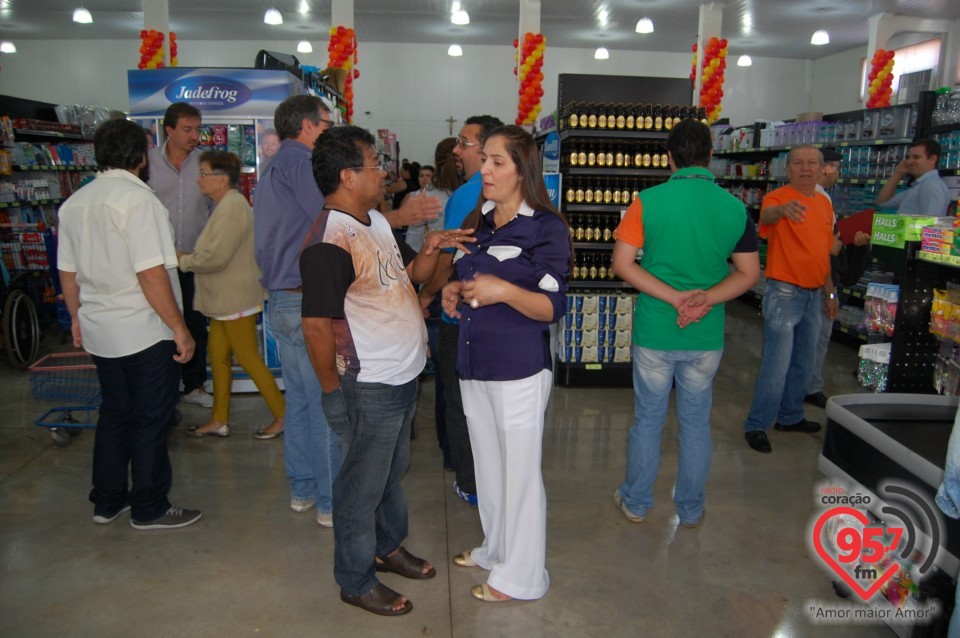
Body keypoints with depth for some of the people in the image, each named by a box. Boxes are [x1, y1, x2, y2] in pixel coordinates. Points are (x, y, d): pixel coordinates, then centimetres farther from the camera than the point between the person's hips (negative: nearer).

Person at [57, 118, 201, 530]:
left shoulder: (73, 203, 7)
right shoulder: (138, 198, -17)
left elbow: (68, 272, 13)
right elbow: (151, 274, -22)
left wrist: (77, 318, 25)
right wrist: (180, 329, -17)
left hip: (99, 332, 8)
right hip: (144, 332, -7)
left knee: (114, 414, 19)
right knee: (151, 421, 5)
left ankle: (108, 502, 31)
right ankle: (149, 509, 17)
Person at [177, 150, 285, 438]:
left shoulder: (232, 207, -21)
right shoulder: (226, 205, 13)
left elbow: (214, 258, -24)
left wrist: (183, 260, -8)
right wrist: (190, 256, 4)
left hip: (236, 299, -10)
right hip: (225, 298, 10)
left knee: (248, 359, -1)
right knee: (218, 356, 15)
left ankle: (283, 415, 10)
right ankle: (219, 420, 26)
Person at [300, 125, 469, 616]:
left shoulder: (376, 221, 8)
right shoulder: (329, 242, -23)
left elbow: (411, 274, 17)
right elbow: (317, 326, -23)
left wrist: (429, 250, -3)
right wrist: (333, 393, -16)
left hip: (403, 377, 9)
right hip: (368, 389, -9)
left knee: (393, 471, 24)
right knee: (362, 485, 9)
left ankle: (388, 547, 45)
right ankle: (356, 581, 28)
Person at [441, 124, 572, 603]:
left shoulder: (546, 227, -11)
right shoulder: (479, 221, 11)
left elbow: (552, 307, -15)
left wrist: (505, 291, -31)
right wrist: (454, 291, 1)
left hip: (519, 370, -7)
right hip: (473, 365, 7)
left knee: (519, 471, 5)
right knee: (487, 463, 19)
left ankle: (521, 574, 23)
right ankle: (496, 548, 40)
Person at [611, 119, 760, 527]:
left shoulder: (649, 201, -10)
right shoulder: (734, 208, -2)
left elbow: (622, 264, -12)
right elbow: (749, 274, 0)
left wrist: (676, 297, -15)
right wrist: (705, 299, -11)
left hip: (654, 333, -2)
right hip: (706, 338, 2)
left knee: (648, 420, 14)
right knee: (696, 423, 16)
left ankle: (636, 503, 29)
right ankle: (691, 510, 31)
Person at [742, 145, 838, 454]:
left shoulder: (825, 204, 11)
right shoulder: (778, 197, -11)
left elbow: (824, 252, 18)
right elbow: (766, 215, -36)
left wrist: (830, 293, 20)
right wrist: (783, 209, -59)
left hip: (813, 295, 7)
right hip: (785, 293, -7)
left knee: (803, 363, 16)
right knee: (776, 365, -6)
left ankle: (790, 416, 31)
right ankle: (756, 426, 5)